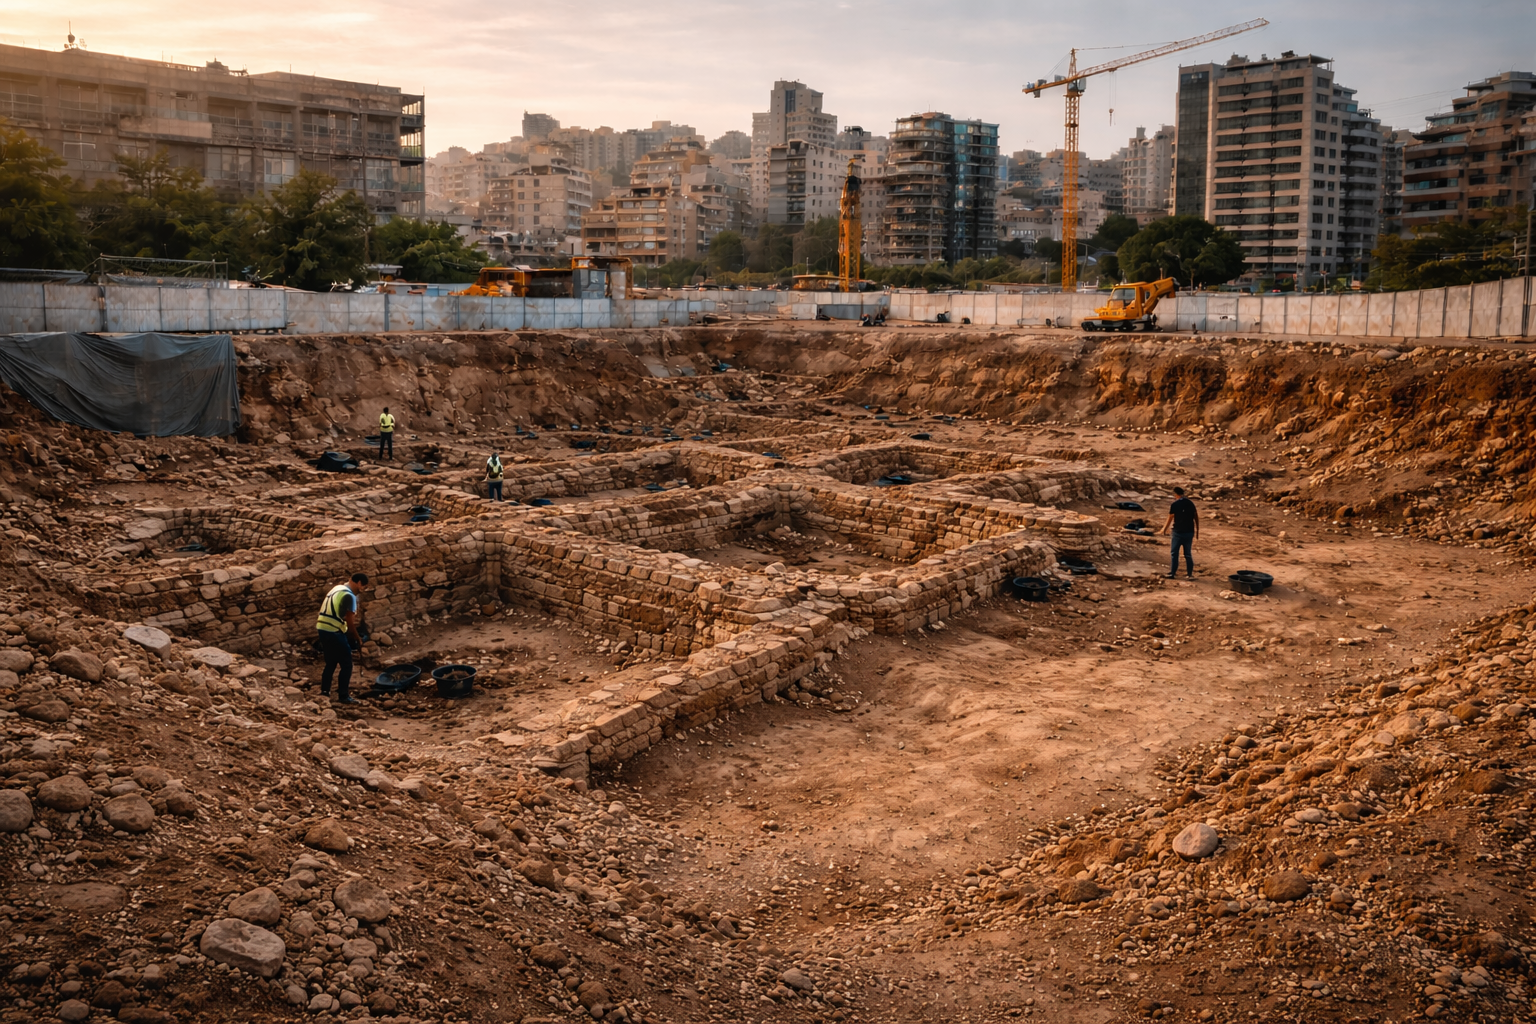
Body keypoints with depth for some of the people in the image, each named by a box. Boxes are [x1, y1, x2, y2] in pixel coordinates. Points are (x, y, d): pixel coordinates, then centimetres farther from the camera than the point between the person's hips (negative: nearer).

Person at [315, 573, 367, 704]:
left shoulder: (338, 588, 15)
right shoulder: (349, 596, -14)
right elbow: (350, 622, -14)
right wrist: (358, 638, -1)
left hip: (322, 628, 9)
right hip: (333, 631, -9)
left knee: (331, 662, 21)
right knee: (346, 664, -2)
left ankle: (324, 690, 25)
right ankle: (344, 696, -1)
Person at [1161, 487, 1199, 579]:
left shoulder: (1174, 505, -9)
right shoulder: (1190, 503, 4)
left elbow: (1170, 519, -5)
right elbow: (1196, 517, 6)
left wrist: (1164, 529, 10)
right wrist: (1197, 530, 14)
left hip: (1178, 532, -4)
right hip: (1189, 532, 4)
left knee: (1174, 553, 6)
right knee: (1188, 554, 9)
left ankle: (1172, 573, 6)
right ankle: (1190, 574, 6)